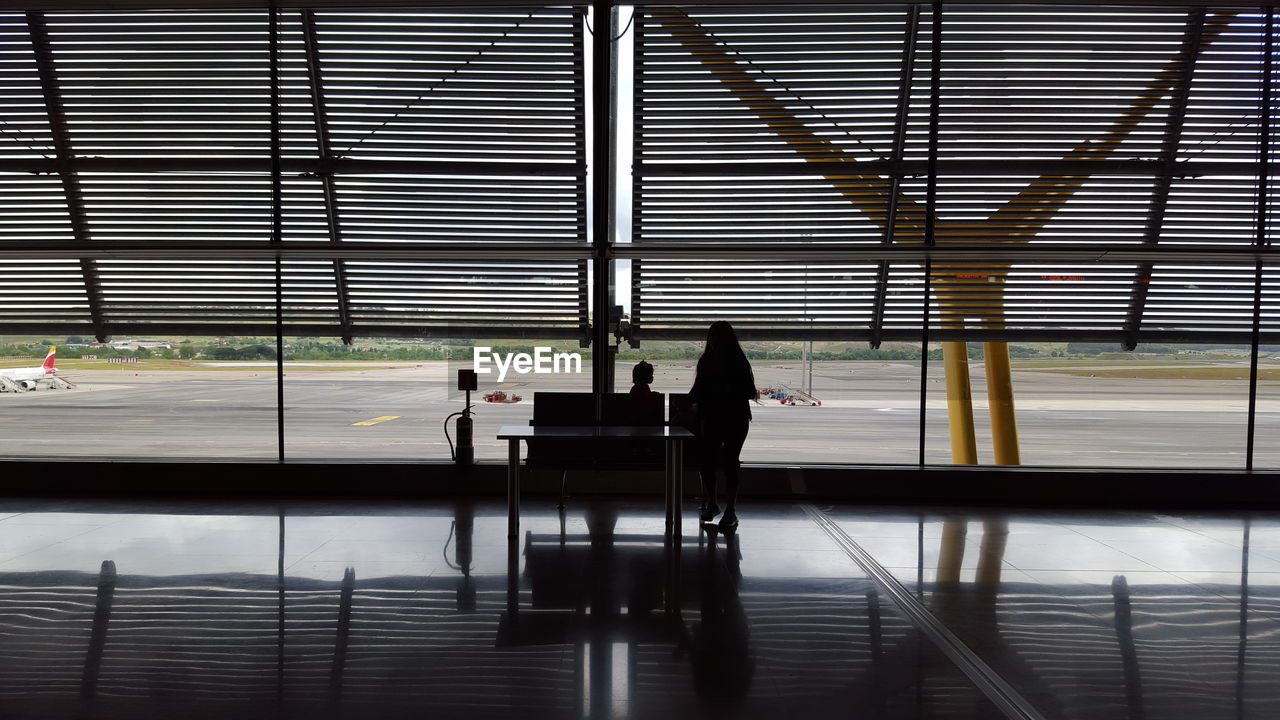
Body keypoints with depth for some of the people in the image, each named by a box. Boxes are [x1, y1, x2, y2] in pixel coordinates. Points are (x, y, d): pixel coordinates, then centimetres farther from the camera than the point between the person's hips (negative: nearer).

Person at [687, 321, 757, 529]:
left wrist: (729, 389, -21)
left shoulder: (739, 362, -5)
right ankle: (711, 504, 20)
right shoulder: (706, 361, 7)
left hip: (735, 419, -4)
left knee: (729, 462, -5)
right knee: (707, 461, 3)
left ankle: (731, 511, 2)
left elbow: (750, 392, -6)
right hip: (711, 417, 4)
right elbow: (698, 388, 17)